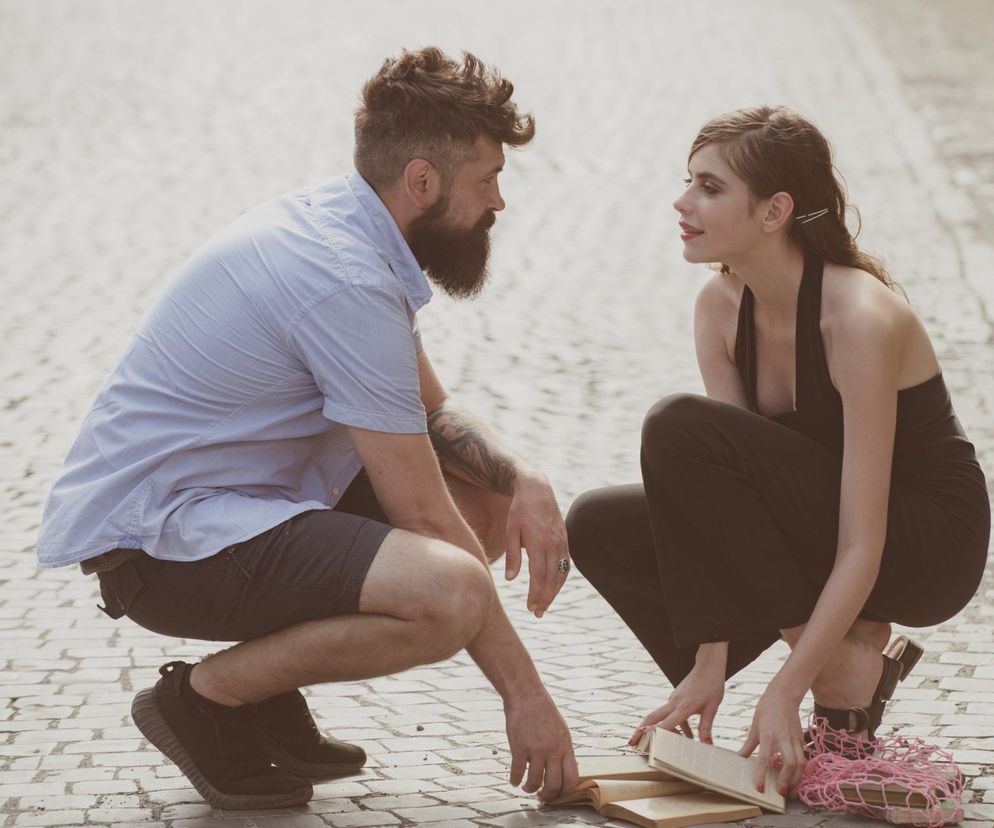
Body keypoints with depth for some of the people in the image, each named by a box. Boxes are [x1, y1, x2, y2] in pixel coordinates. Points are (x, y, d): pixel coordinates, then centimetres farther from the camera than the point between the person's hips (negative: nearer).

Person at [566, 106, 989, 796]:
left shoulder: (860, 317, -27)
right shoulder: (721, 306, -4)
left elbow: (861, 549, -28)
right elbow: (728, 484, -7)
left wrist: (784, 693, -32)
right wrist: (710, 664, -15)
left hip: (926, 546, -8)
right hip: (820, 536, 8)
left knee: (678, 431, -24)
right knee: (600, 527, -6)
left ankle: (840, 667, -14)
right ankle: (851, 650, -1)